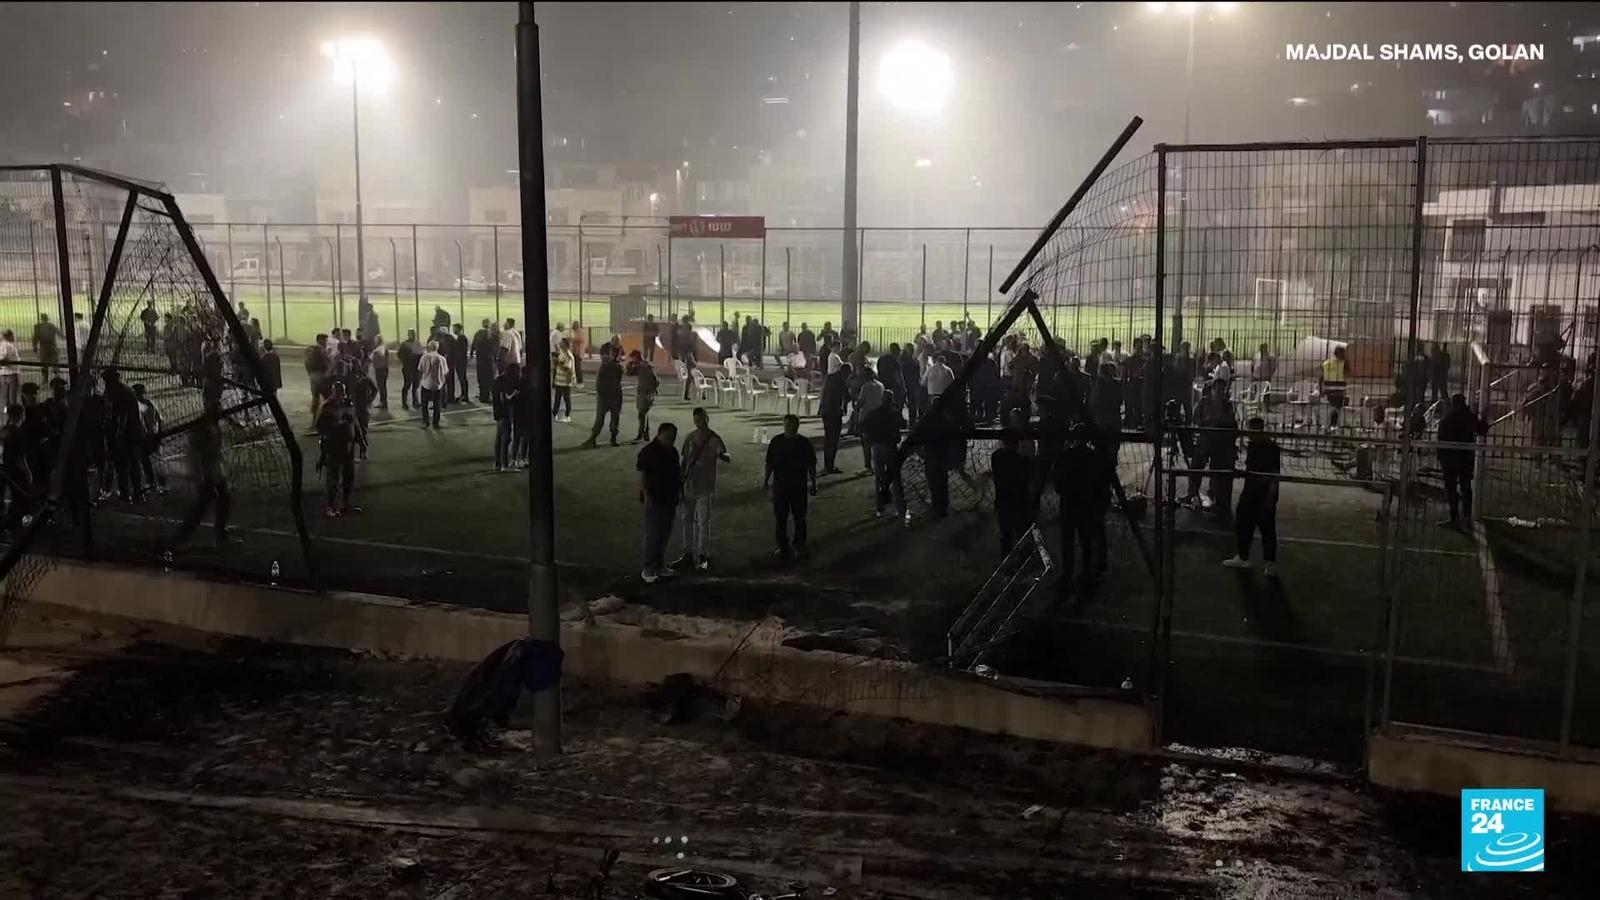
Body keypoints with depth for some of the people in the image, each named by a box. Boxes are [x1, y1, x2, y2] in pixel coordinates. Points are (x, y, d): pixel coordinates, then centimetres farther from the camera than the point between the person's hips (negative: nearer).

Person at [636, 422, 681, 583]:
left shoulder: (672, 452, 10)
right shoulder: (648, 452, -13)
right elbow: (642, 475, -14)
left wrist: (679, 488, 14)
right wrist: (646, 496, -19)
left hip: (669, 499, 8)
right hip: (653, 500, -8)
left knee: (665, 534, 12)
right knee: (652, 534, -6)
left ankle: (658, 565, 22)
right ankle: (647, 569, 0)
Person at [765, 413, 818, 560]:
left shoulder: (805, 444, -4)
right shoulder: (776, 442, -2)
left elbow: (811, 466, 3)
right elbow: (769, 463, 6)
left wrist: (813, 484, 3)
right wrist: (766, 480, 5)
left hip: (799, 486, -1)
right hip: (780, 485, 1)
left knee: (799, 517, 6)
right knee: (780, 517, 6)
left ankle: (799, 545, 19)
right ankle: (782, 544, 20)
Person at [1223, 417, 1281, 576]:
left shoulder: (1271, 448, -13)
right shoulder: (1251, 445, 6)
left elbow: (1274, 475, -14)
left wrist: (1270, 497, -14)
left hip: (1265, 495, -7)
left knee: (1267, 528, 2)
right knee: (1243, 524, 13)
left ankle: (1271, 562, 10)